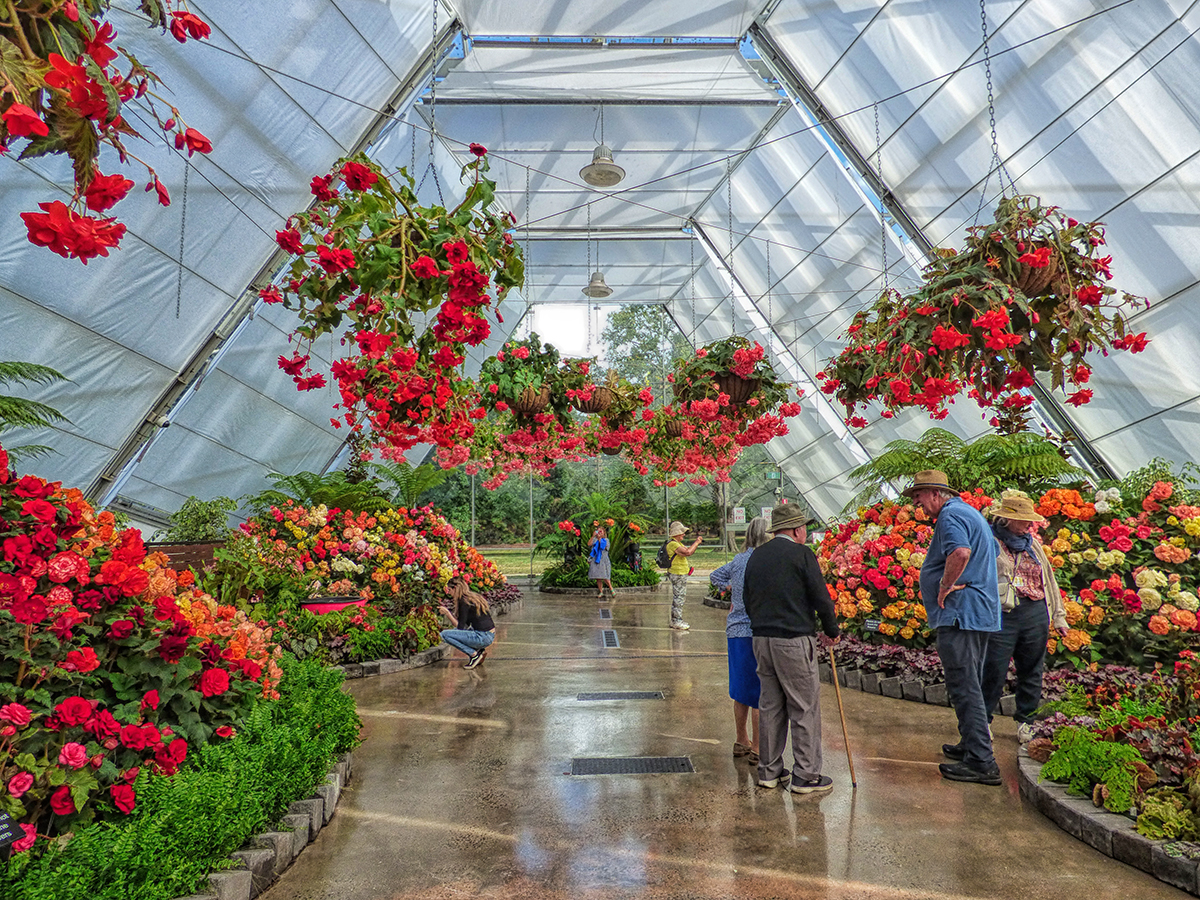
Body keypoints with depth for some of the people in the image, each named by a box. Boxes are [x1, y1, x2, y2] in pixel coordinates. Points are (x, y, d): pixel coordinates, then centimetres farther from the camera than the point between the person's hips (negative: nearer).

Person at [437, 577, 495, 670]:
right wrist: (449, 613, 20)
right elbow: (465, 625, 22)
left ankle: (474, 654, -4)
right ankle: (480, 651, 14)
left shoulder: (464, 602, -11)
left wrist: (447, 613, -7)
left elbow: (460, 626, -11)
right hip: (489, 635, 9)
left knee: (445, 634, -9)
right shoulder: (474, 597, 15)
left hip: (483, 637, -9)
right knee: (455, 631, 27)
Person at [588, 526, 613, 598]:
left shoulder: (606, 540, 6)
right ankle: (601, 592, 12)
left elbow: (605, 547, -11)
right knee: (598, 578, 2)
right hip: (595, 561, 3)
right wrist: (593, 536, -17)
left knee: (605, 577, -11)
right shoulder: (594, 539, 10)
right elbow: (589, 544, -8)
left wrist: (600, 539, -12)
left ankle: (611, 589, 6)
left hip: (603, 560, -3)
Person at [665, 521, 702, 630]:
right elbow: (687, 552, -28)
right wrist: (696, 542, -15)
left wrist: (696, 543, 5)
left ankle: (675, 620, 23)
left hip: (681, 575, 11)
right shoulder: (672, 544, -19)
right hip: (677, 575, -11)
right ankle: (677, 621, 1)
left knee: (681, 596, 16)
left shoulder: (677, 543, 15)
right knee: (679, 597, -5)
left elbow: (689, 551, 19)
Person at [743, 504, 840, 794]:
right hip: (794, 641, -7)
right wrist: (831, 632, 5)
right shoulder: (801, 554, -9)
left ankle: (769, 771, 21)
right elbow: (821, 598, -9)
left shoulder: (755, 556, 11)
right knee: (804, 708, 4)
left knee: (770, 705, 14)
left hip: (761, 639, 7)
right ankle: (805, 776, 11)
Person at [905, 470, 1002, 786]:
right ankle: (971, 745, 31)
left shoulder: (950, 516, -14)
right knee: (970, 685, 20)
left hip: (960, 614, -11)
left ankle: (981, 762, -4)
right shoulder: (971, 513, 20)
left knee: (964, 687, -7)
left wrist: (946, 586, -20)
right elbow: (991, 552, 31)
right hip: (982, 613, 11)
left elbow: (960, 552, -33)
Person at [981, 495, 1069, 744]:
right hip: (1002, 615, -5)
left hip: (1036, 615, 6)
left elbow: (1049, 580, 22)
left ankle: (1026, 721, 25)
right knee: (994, 671, -4)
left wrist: (1058, 615, 19)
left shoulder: (1033, 544, 17)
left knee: (1031, 670, 11)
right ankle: (982, 720, 12)